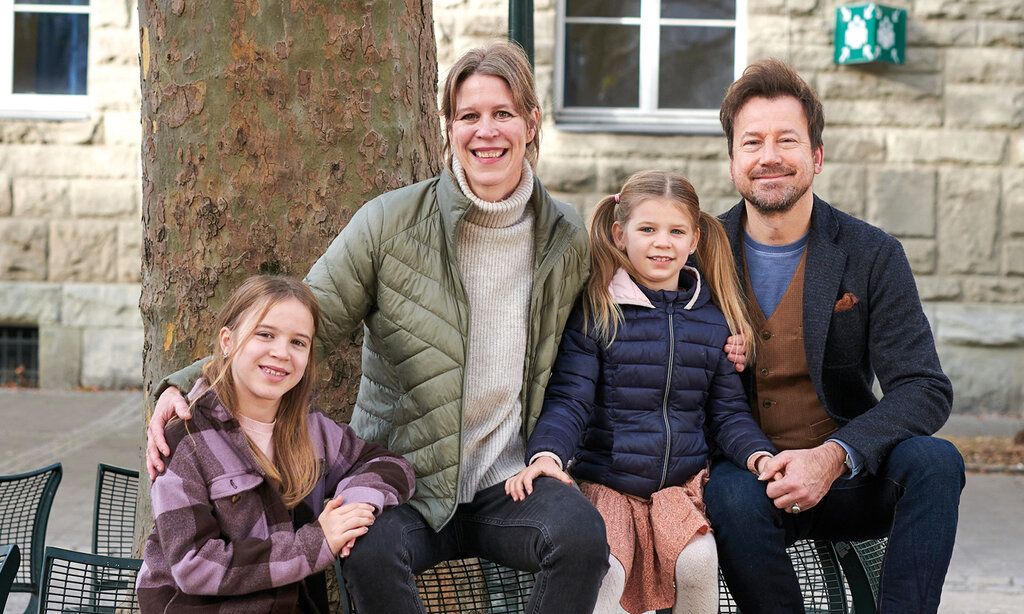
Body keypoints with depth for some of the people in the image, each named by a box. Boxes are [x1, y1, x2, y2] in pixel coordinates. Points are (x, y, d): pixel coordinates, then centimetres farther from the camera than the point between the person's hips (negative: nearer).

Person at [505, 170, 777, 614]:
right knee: (600, 576, -28)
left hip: (682, 483, 3)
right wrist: (547, 454, -25)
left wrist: (759, 455, -7)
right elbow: (569, 400, -6)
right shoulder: (594, 312, -2)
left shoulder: (713, 320, 9)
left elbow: (727, 411, 13)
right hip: (604, 482, -3)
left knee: (698, 561, -25)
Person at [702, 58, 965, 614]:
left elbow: (925, 390, -8)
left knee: (934, 461, -27)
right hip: (743, 470, -1)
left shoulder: (873, 256, 0)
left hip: (848, 483, 1)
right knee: (733, 496, -34)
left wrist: (834, 457, -24)